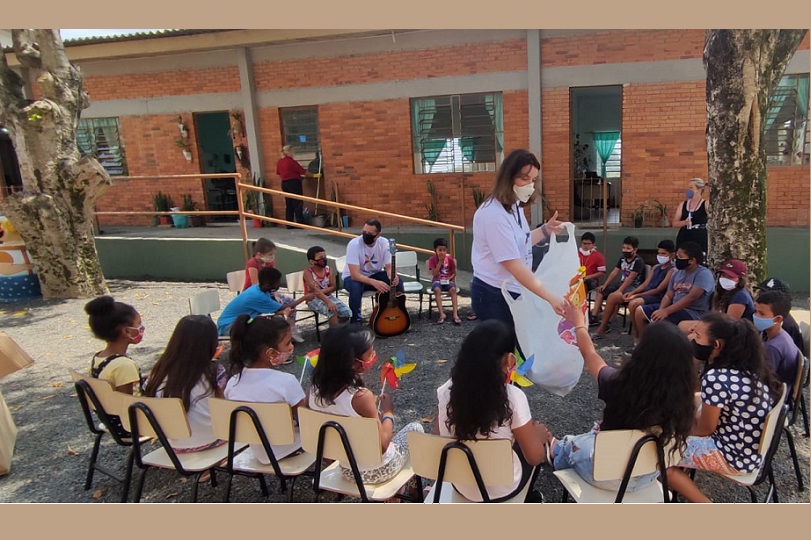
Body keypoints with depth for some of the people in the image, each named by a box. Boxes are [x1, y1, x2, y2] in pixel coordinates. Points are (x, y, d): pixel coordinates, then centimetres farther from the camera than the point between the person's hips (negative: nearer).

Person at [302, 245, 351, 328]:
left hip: (327, 296, 5)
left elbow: (333, 287, -2)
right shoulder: (308, 271, -14)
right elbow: (315, 289, -26)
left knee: (346, 312, -14)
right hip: (313, 299, -5)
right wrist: (328, 302, -38)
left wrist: (321, 292, -22)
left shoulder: (328, 269, 1)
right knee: (332, 311, -32)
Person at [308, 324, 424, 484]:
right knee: (415, 427, 19)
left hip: (346, 470, 6)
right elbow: (382, 445, -23)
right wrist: (388, 412, -9)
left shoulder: (315, 390, -12)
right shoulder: (361, 396, -32)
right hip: (376, 471, -5)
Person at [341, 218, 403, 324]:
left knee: (397, 281, -22)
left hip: (375, 275, 4)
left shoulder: (384, 243, -14)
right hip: (353, 277, -4)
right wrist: (374, 283, -48)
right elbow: (355, 275, -32)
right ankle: (356, 321, -17)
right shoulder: (354, 244, -27)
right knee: (356, 287, -38)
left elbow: (389, 267, -12)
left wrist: (393, 276, -37)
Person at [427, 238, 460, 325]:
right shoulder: (432, 259, -2)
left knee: (453, 289, -33)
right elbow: (434, 274, -13)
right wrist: (440, 261, -15)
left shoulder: (450, 259, 2)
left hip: (447, 280, 1)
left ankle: (455, 314, -37)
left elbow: (454, 273, 9)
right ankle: (442, 314, -36)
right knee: (437, 289, -36)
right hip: (437, 281, -1)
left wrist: (450, 278, -13)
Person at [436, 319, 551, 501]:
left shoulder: (447, 390, -14)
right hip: (502, 490, -4)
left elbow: (440, 436, 2)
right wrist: (539, 436, 6)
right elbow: (535, 457, -16)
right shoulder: (513, 397, -26)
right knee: (539, 434, 25)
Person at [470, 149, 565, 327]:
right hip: (495, 296, -9)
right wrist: (550, 298, -30)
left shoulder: (514, 205, 8)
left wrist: (545, 230, 6)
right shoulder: (494, 214, -23)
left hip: (512, 292, 9)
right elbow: (514, 265, -28)